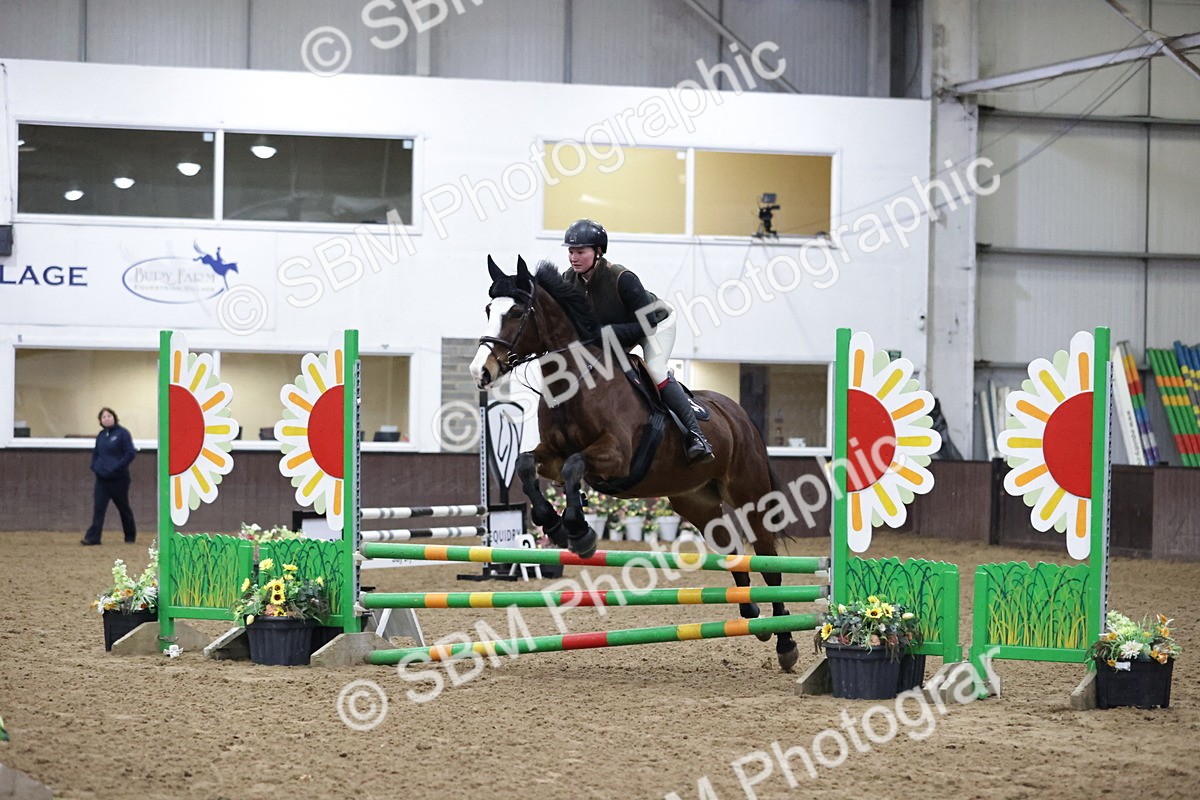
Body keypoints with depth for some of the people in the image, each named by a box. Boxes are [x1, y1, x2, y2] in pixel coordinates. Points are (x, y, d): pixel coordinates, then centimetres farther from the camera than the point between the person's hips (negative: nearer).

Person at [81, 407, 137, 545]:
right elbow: (95, 453, 21)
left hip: (118, 478, -5)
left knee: (123, 507, 8)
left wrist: (118, 467, -17)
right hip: (102, 478, 5)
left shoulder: (122, 433, -8)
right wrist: (95, 466, 4)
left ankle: (130, 536, 23)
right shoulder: (101, 435, 10)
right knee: (98, 508, -6)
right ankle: (93, 537, -11)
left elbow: (131, 453, -13)